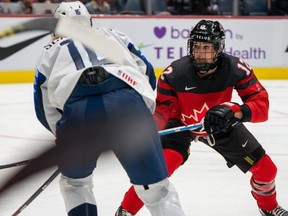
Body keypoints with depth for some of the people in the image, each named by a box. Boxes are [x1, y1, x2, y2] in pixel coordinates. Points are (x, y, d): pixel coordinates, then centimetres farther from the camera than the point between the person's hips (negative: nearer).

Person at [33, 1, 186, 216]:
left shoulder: (50, 53, 32)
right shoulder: (113, 35, 35)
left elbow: (45, 110, 31)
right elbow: (147, 73, 33)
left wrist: (66, 135, 46)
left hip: (78, 111, 0)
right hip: (129, 105, 0)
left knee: (74, 182, 27)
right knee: (156, 188, 10)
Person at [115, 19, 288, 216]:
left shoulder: (235, 69, -29)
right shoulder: (174, 73, -31)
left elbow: (261, 104, -29)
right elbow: (162, 110, -21)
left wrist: (234, 111, -47)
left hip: (221, 124, 2)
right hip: (181, 124, -2)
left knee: (264, 168, 2)